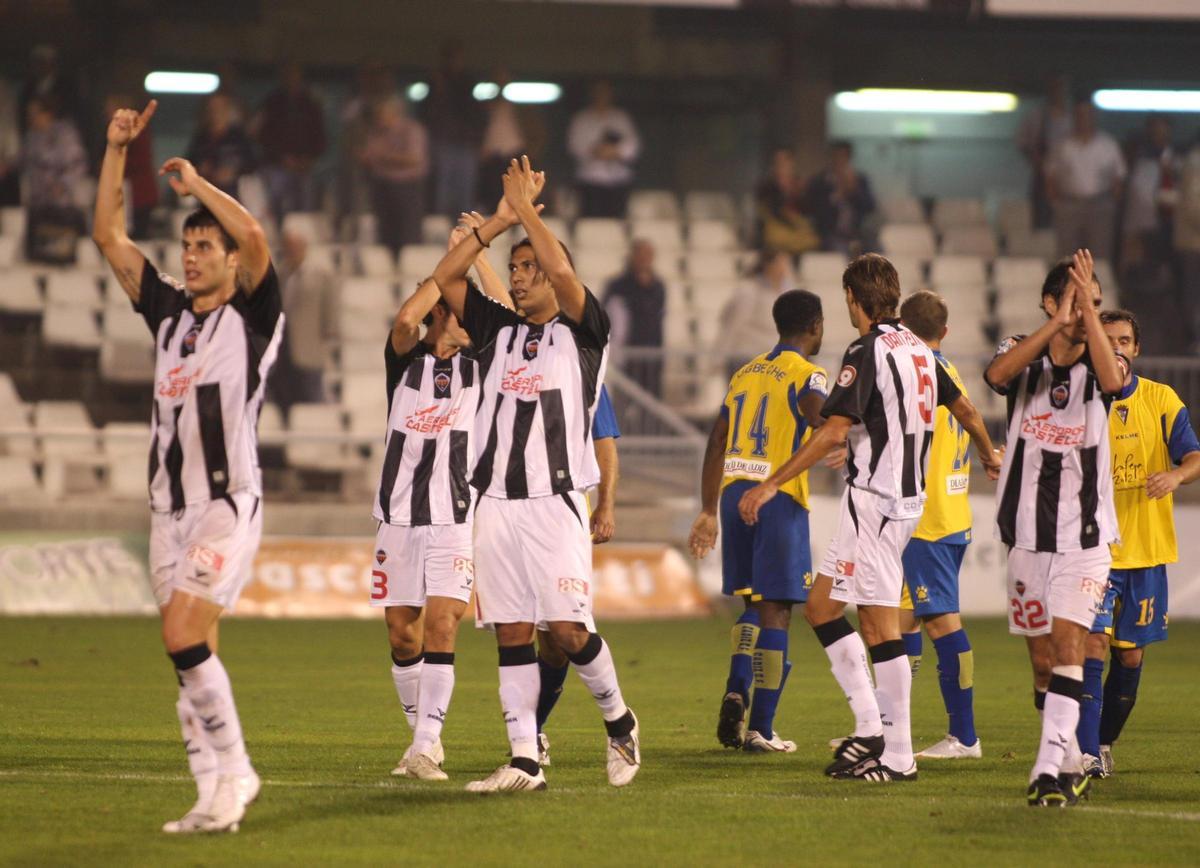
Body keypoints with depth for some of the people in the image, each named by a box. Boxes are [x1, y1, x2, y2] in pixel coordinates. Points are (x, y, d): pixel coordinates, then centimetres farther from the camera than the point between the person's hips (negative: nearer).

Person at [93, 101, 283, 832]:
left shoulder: (253, 315, -1)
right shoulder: (170, 312, 15)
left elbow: (254, 236, -19)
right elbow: (110, 237, 16)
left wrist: (195, 183, -6)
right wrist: (117, 152, 9)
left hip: (229, 503, -7)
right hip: (170, 505, 7)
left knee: (183, 634, -19)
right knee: (191, 654, 4)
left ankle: (232, 769, -10)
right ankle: (219, 795, 6)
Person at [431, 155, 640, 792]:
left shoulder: (582, 332, 2)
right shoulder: (500, 329, 15)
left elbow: (562, 272, -16)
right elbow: (444, 277, 8)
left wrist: (526, 207, -6)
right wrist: (500, 218, 4)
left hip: (554, 501, -5)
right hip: (496, 501, 5)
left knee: (568, 630, -10)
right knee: (511, 633, 1)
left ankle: (618, 721, 14)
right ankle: (524, 760, 2)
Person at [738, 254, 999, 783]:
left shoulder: (867, 353, -13)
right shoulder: (917, 350, 12)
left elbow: (834, 431, -22)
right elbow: (965, 409, 25)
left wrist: (772, 483, -22)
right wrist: (989, 457, 44)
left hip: (875, 499, -9)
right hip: (908, 497, 9)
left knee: (881, 628, -6)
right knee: (820, 607, 11)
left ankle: (897, 757, -7)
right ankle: (871, 729, 6)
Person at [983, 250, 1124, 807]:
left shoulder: (1098, 362, 0)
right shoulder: (1023, 354, 1)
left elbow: (1113, 380, -26)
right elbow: (997, 374, -23)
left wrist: (1087, 306, -28)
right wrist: (1057, 323, -31)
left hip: (1085, 537, -2)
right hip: (1027, 536, 2)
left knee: (1067, 643, -17)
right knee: (1042, 661, 7)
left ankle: (1050, 769, -24)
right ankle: (1071, 764, 23)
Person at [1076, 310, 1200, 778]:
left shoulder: (1161, 400, 4)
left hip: (1146, 548, 2)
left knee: (1130, 655, 7)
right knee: (1091, 647, -14)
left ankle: (1105, 743, 24)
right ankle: (1085, 753, -19)